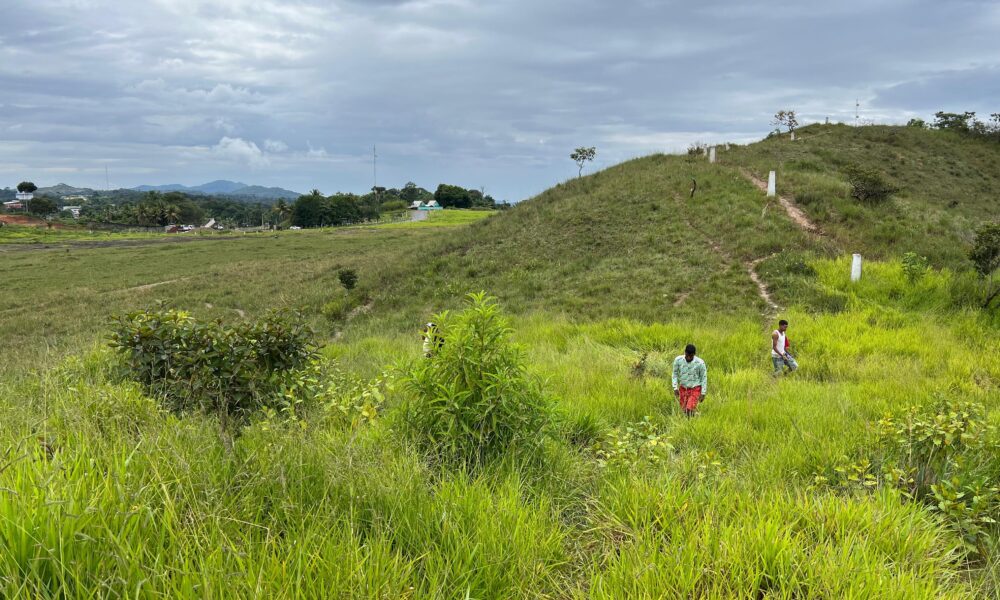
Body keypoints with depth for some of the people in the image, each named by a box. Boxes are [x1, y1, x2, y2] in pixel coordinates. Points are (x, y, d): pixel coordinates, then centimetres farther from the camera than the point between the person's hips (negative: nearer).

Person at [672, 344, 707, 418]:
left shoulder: (700, 363, -18)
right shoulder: (678, 360, -11)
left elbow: (704, 378, -6)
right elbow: (675, 374, 1)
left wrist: (703, 393, -6)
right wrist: (675, 388, -6)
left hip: (695, 389, -3)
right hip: (683, 389, 3)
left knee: (689, 410, -17)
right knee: (684, 410, 8)